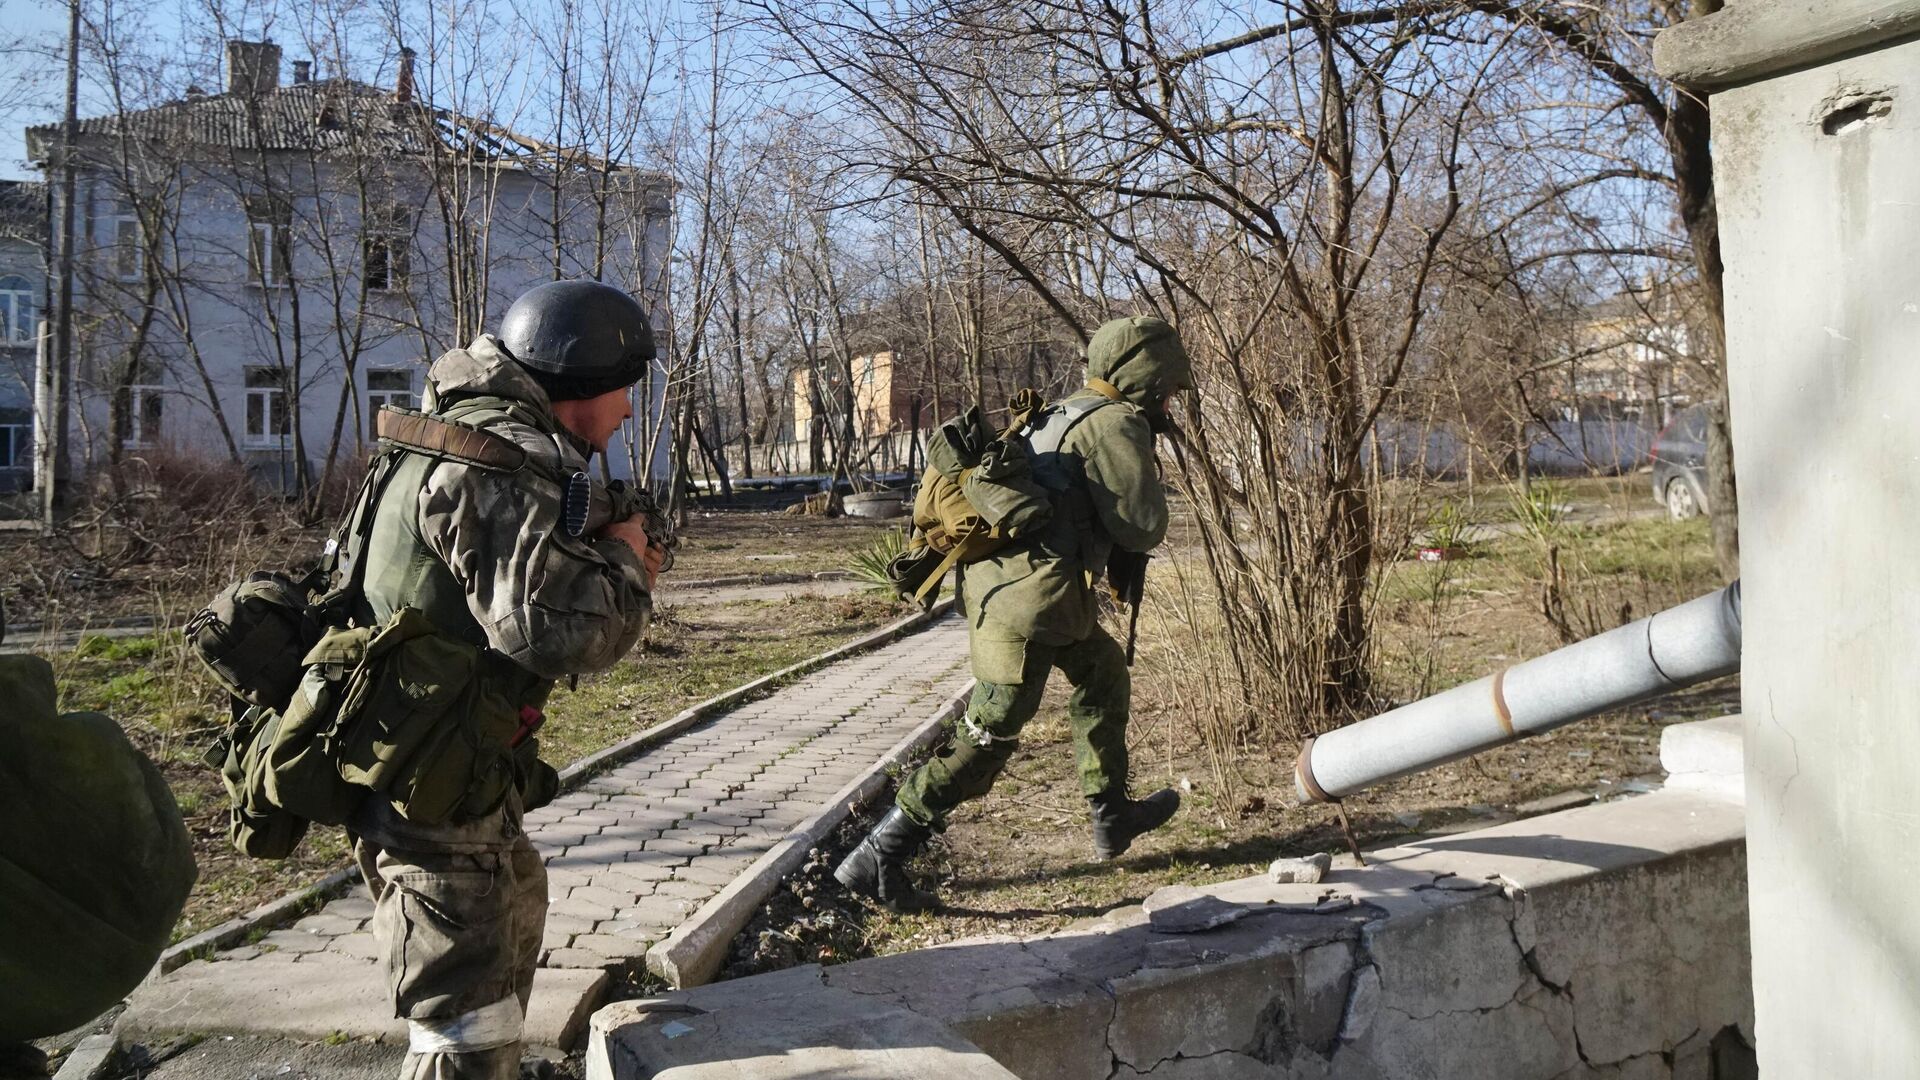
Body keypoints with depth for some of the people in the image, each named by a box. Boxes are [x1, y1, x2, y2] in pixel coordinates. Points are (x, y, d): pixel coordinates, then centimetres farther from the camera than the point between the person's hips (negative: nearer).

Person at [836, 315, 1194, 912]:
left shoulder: (1068, 414, 20)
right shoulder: (1117, 425, -9)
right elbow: (1142, 530, -7)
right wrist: (1149, 481, 10)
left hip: (996, 576, 10)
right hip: (1029, 597, -10)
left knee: (1104, 671, 26)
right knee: (988, 737, -5)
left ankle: (1112, 816, 36)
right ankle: (876, 858, -3)